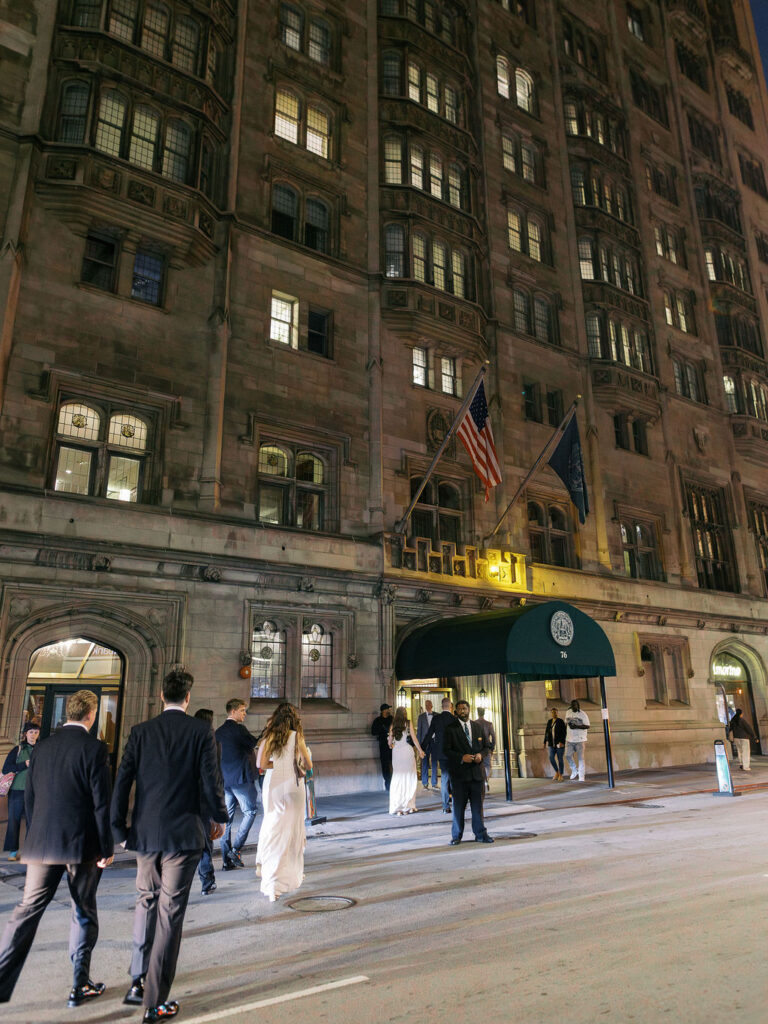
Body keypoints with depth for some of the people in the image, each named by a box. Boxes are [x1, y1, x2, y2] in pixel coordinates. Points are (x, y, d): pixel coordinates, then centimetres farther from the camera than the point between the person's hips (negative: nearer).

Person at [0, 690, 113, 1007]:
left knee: (27, 910, 11)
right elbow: (101, 803, -13)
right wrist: (106, 848, -5)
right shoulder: (94, 748, -13)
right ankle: (81, 986, 20)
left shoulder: (41, 747, 4)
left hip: (42, 845, 4)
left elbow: (30, 798, 10)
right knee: (84, 914, 11)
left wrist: (35, 839, 21)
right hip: (82, 844, -4)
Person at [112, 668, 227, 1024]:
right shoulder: (201, 731, -9)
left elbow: (122, 781, -2)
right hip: (184, 834, -3)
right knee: (170, 914, 5)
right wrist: (220, 818, 6)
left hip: (145, 833, 4)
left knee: (146, 902, 23)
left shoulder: (141, 731, -1)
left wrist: (119, 829, 8)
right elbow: (210, 781, -11)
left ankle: (138, 981, 30)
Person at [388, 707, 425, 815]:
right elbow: (414, 739, 0)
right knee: (409, 777, 6)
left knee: (397, 778, 8)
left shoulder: (393, 725, 3)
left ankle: (397, 807, 7)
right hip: (407, 751, -2)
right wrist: (420, 751, 12)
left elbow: (390, 742, 8)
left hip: (396, 752, 2)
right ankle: (408, 806, 6)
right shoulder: (408, 724, -3)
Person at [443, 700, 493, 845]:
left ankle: (480, 834, 20)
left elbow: (485, 746, 16)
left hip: (477, 772, 3)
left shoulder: (477, 727, 11)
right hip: (459, 773, -3)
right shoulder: (450, 728, -3)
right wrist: (461, 757, -18)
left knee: (478, 805, 9)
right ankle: (456, 836, 17)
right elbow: (446, 750, -6)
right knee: (458, 806, 4)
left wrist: (481, 755, -6)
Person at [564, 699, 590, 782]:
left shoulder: (583, 714, -7)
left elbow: (587, 726, -10)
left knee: (580, 758, -3)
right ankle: (574, 771, 21)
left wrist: (577, 726, -22)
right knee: (568, 755, -2)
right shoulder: (568, 712, 8)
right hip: (569, 739, 4)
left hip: (580, 739, -4)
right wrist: (565, 735, 18)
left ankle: (581, 777, 3)